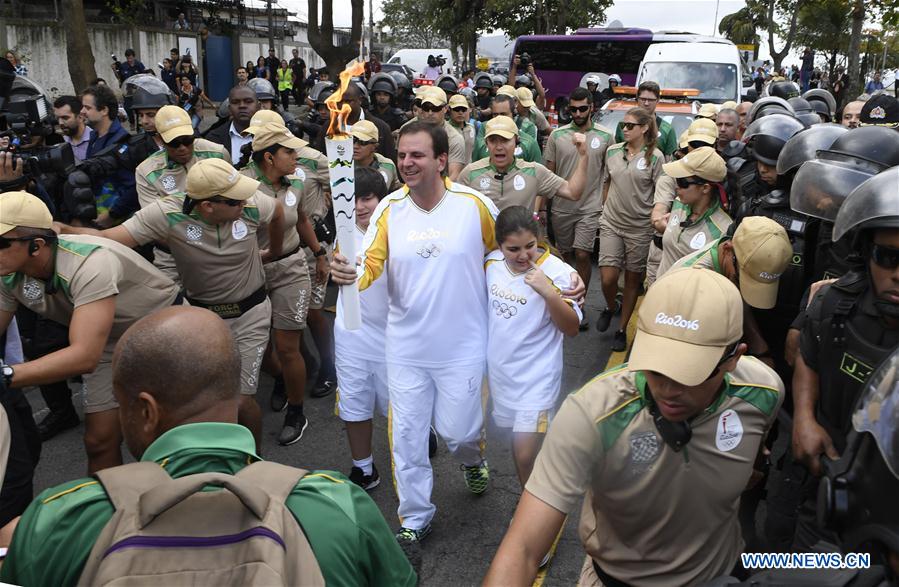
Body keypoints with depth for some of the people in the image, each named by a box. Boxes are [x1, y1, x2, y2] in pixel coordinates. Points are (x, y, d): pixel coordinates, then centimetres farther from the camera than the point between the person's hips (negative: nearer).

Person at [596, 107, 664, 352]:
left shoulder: (655, 157, -6)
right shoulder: (613, 151, 4)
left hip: (640, 228, -2)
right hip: (611, 223, 2)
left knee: (632, 280, 8)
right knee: (608, 278, -6)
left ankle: (622, 329, 22)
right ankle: (610, 307, 28)